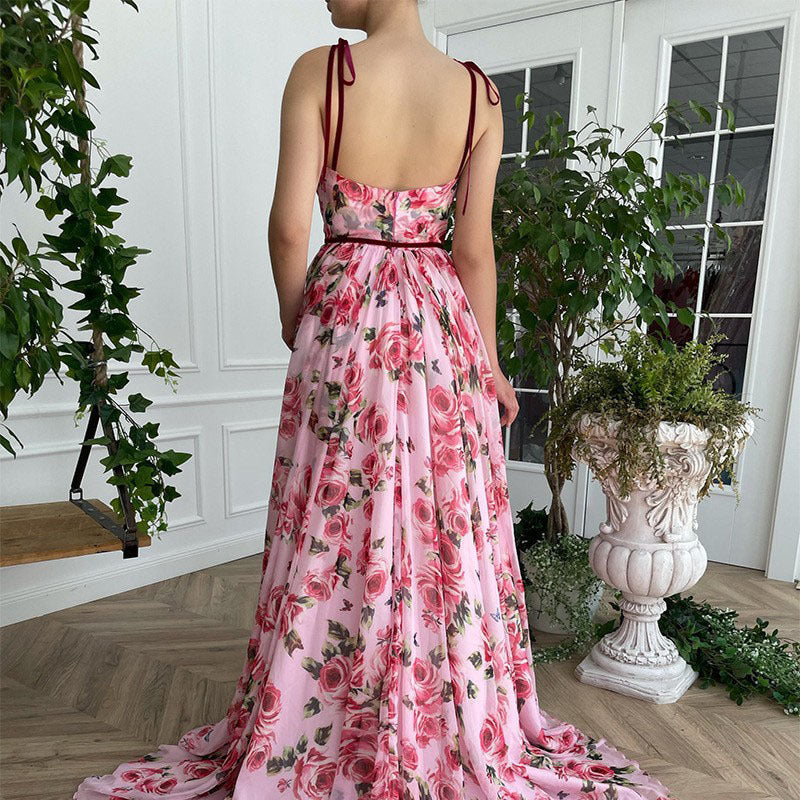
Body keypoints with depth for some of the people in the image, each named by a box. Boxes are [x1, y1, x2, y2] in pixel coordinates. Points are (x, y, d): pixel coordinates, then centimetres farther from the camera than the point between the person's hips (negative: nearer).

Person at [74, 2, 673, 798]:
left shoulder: (317, 71, -5)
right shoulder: (480, 93, 2)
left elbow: (289, 227, -9)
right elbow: (475, 249, 0)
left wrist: (294, 319, 9)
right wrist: (488, 363, 8)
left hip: (344, 323, -2)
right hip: (441, 327, 2)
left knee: (332, 529, 11)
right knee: (449, 529, 13)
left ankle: (314, 734, 31)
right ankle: (466, 731, 33)